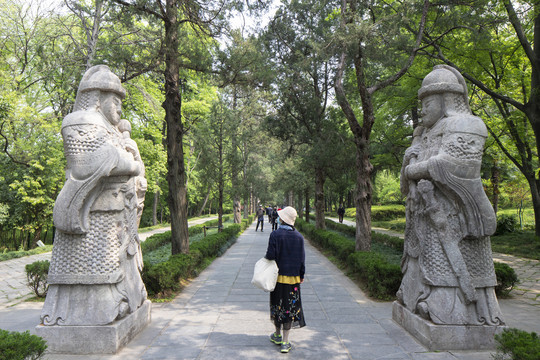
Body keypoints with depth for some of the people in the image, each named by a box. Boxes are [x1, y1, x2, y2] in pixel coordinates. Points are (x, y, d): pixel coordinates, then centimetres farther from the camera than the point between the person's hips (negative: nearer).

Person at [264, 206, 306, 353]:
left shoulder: (275, 235, -13)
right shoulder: (298, 236, -3)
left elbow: (271, 255, -16)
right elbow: (302, 258, 2)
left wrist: (265, 257, 7)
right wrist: (301, 275, 12)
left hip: (278, 276, -1)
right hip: (293, 277, 2)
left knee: (277, 305, 15)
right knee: (290, 307, 7)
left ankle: (277, 335, 32)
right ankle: (285, 342, 10)